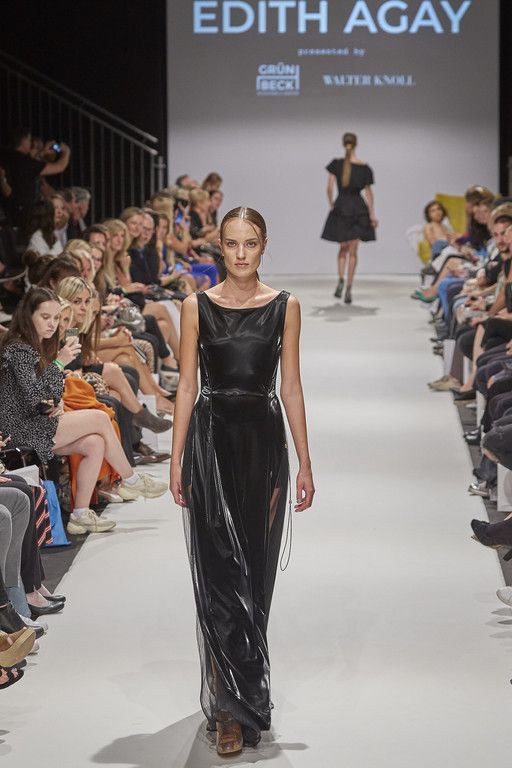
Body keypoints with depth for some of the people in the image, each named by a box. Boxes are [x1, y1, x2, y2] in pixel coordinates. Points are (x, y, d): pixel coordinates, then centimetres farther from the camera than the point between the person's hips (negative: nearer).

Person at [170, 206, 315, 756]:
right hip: (211, 439, -1)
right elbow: (187, 386, 3)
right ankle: (235, 707, -3)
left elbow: (291, 387, 5)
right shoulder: (197, 306, 3)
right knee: (218, 571, -7)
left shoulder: (284, 307, 4)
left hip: (264, 440, 1)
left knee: (256, 569, 5)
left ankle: (234, 696, 22)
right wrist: (177, 458, -3)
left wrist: (304, 464, 2)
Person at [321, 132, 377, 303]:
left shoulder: (336, 164, -5)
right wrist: (372, 214, 6)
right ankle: (348, 288, 2)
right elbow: (368, 192, 0)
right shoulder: (363, 167, -5)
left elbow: (329, 188, -7)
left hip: (341, 207, 0)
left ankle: (341, 280, -6)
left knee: (343, 248, 16)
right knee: (352, 251, 6)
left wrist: (331, 204, 10)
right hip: (358, 208, 0)